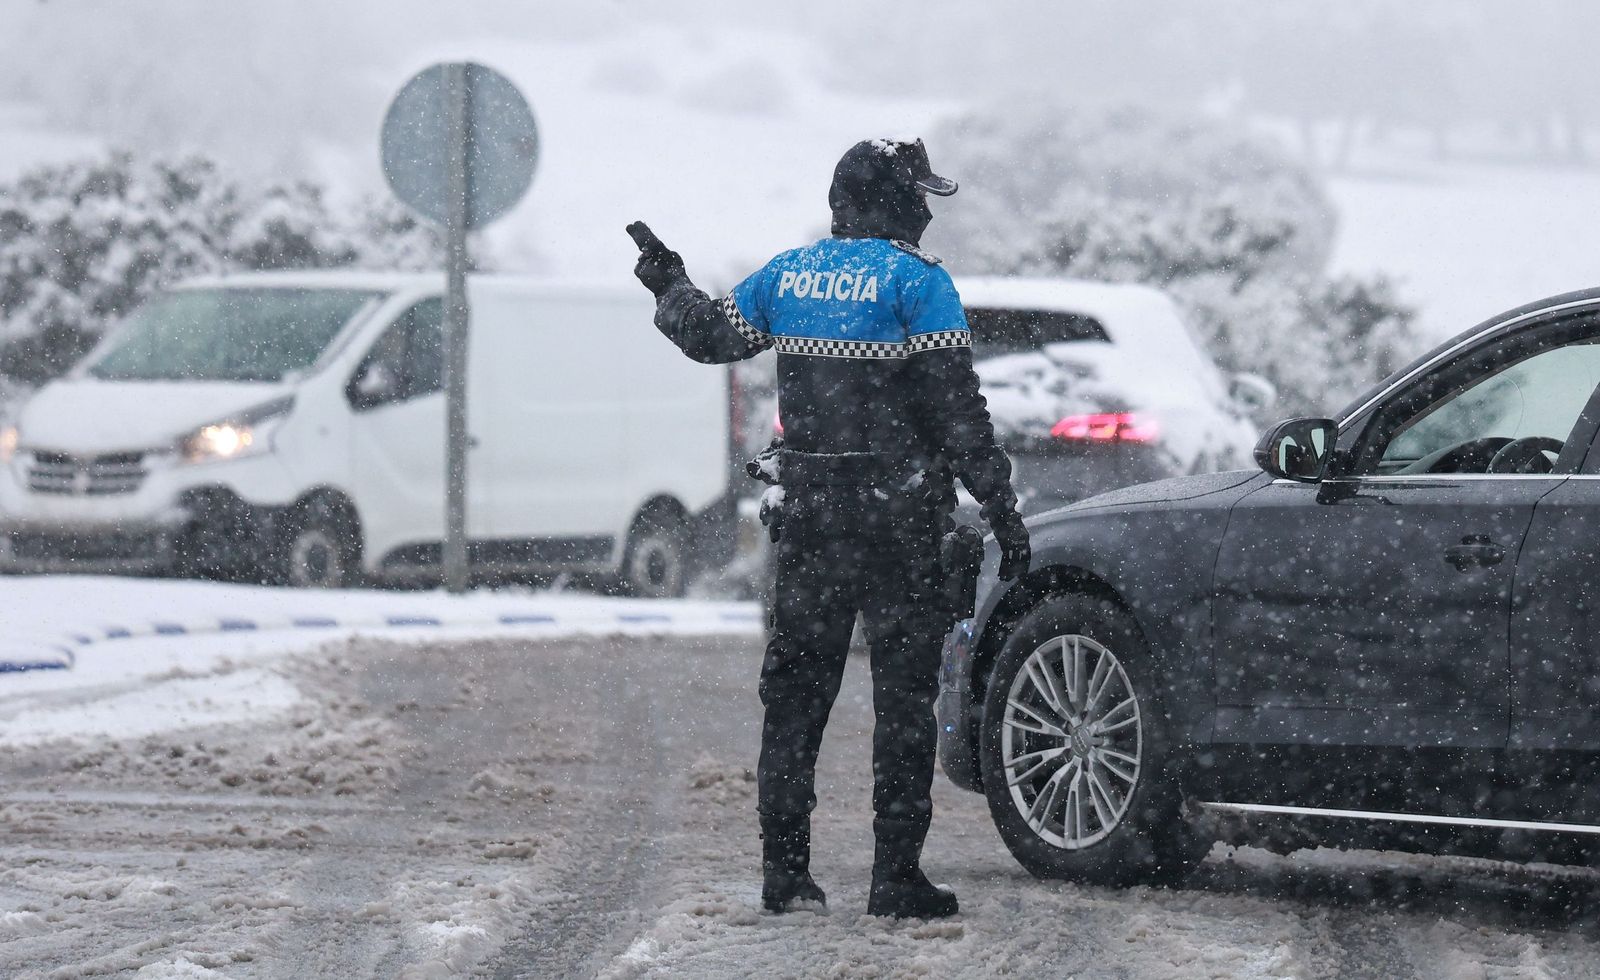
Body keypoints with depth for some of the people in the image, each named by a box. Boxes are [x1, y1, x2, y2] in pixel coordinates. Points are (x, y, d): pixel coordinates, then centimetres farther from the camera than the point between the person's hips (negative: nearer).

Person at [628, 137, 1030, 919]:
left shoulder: (788, 274, 6)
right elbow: (957, 408, -13)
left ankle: (783, 867, 12)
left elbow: (711, 336, 20)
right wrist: (1001, 508, -10)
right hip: (898, 516, -5)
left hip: (809, 510, 5)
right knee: (903, 693, 0)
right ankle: (896, 876, -2)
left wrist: (670, 288, 40)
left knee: (796, 687, 12)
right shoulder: (915, 281, -10)